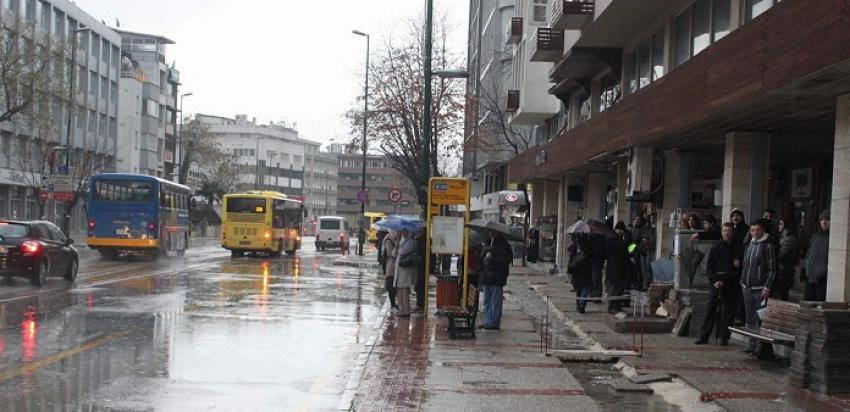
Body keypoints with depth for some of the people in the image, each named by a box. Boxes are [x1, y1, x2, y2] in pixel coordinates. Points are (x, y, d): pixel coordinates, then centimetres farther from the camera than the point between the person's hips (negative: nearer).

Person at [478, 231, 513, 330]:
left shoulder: (503, 245, -7)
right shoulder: (487, 244, 15)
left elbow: (507, 259, -16)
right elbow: (481, 258, 20)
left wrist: (493, 258, -19)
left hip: (497, 278, -7)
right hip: (485, 277, 8)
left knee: (495, 302, -3)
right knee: (487, 301, 13)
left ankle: (494, 323, 0)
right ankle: (488, 321, 20)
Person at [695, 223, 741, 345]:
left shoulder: (737, 248, 7)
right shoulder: (716, 247, 8)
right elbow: (709, 266, 5)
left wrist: (738, 264, -10)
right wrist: (714, 280, -7)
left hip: (731, 284, 0)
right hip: (717, 283, 0)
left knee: (728, 311, 0)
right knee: (711, 310, 0)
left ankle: (723, 337, 7)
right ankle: (704, 336, 4)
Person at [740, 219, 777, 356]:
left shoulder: (768, 246, -6)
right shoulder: (749, 245, 13)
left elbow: (772, 270, -8)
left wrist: (767, 288, -13)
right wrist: (742, 281, 14)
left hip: (760, 289, -7)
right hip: (747, 287, 7)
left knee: (759, 319, -8)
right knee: (750, 319, 10)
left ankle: (760, 347, -4)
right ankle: (751, 345, 16)